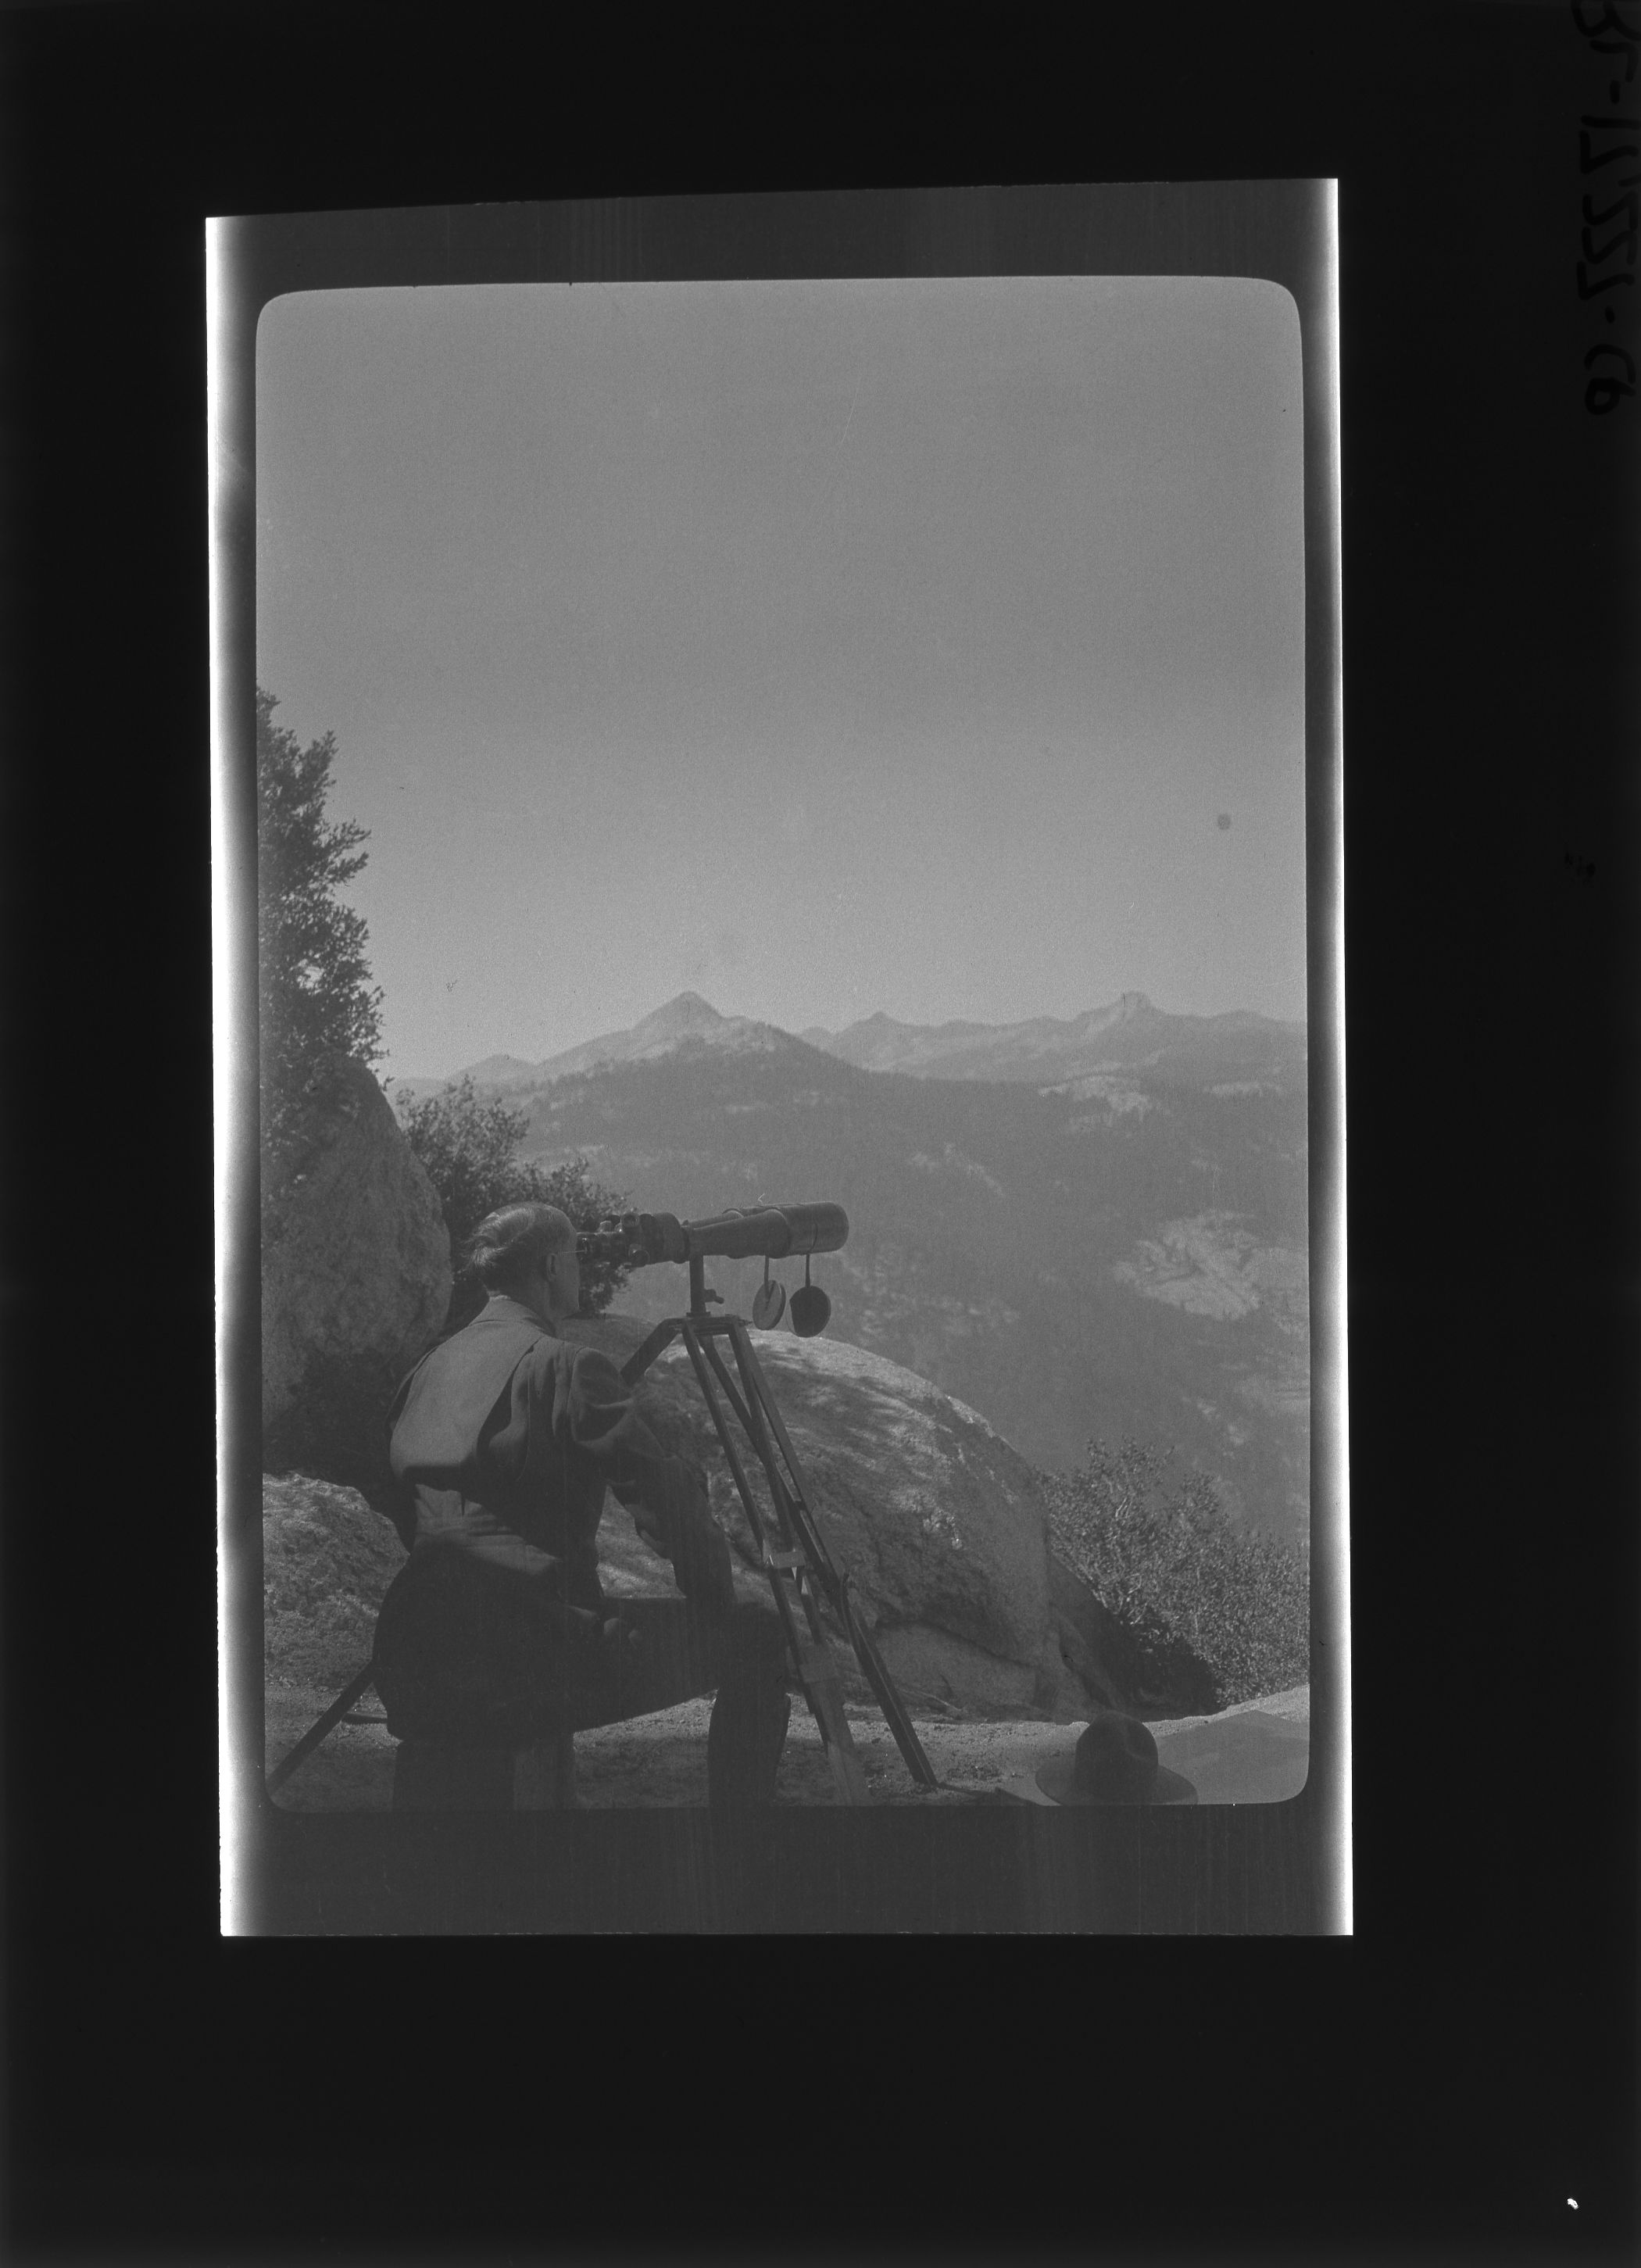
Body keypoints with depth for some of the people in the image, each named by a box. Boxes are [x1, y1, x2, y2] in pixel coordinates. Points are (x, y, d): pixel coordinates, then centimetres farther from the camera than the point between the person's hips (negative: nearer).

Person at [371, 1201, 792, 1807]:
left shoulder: (427, 1370, 15)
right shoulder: (565, 1366, -8)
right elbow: (668, 1503, -11)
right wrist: (718, 1607, 5)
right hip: (529, 1666, -8)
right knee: (758, 1640, 4)